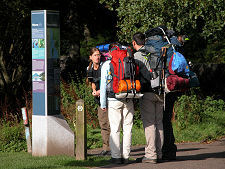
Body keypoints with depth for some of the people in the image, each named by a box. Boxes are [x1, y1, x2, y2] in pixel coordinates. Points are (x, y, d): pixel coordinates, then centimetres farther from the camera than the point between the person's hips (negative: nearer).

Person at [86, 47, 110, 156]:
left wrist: (100, 91, -17)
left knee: (110, 123, -10)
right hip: (100, 98, 7)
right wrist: (94, 91, 2)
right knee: (103, 123, 7)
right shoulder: (90, 70, 10)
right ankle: (105, 148, 13)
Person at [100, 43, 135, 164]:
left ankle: (116, 156, -2)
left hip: (114, 101, -2)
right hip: (128, 100, 2)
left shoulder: (106, 65, 1)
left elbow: (103, 85, 0)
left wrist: (103, 104, 4)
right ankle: (126, 156, 5)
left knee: (115, 129, 1)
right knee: (127, 128, 5)